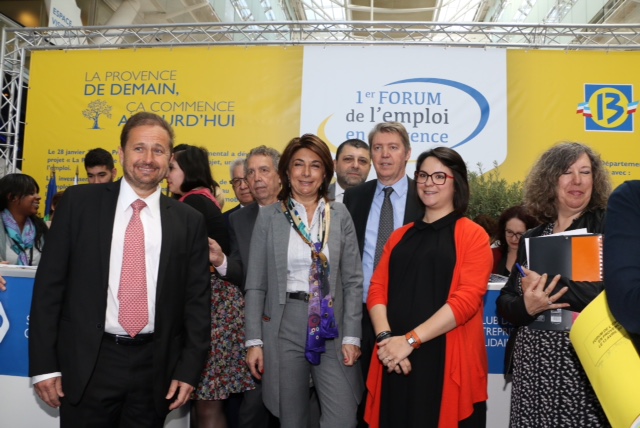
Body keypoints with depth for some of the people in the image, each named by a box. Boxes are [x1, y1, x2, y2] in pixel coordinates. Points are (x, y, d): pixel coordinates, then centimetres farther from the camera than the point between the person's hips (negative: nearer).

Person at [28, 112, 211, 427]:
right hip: (87, 363, -1)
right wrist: (44, 364, -3)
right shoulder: (80, 202, -1)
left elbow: (197, 298, 3)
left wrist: (189, 369, 0)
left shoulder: (189, 221, 2)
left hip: (155, 366, 2)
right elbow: (50, 282, 0)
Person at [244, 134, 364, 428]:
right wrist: (254, 340, -3)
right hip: (283, 327, 0)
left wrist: (351, 336, -5)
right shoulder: (268, 217, 1)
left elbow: (353, 281, 2)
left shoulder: (340, 215, 3)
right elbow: (255, 285, 2)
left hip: (332, 328, 1)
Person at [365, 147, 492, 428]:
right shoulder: (400, 236, 13)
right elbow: (378, 288, 6)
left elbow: (468, 298, -13)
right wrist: (386, 338, -11)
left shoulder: (472, 235, -2)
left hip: (447, 361, -4)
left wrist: (410, 340, -17)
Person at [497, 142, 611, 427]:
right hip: (532, 366, 3)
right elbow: (504, 303, 7)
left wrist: (548, 284, -18)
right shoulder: (531, 239, 9)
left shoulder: (611, 227, -1)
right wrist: (526, 307, -14)